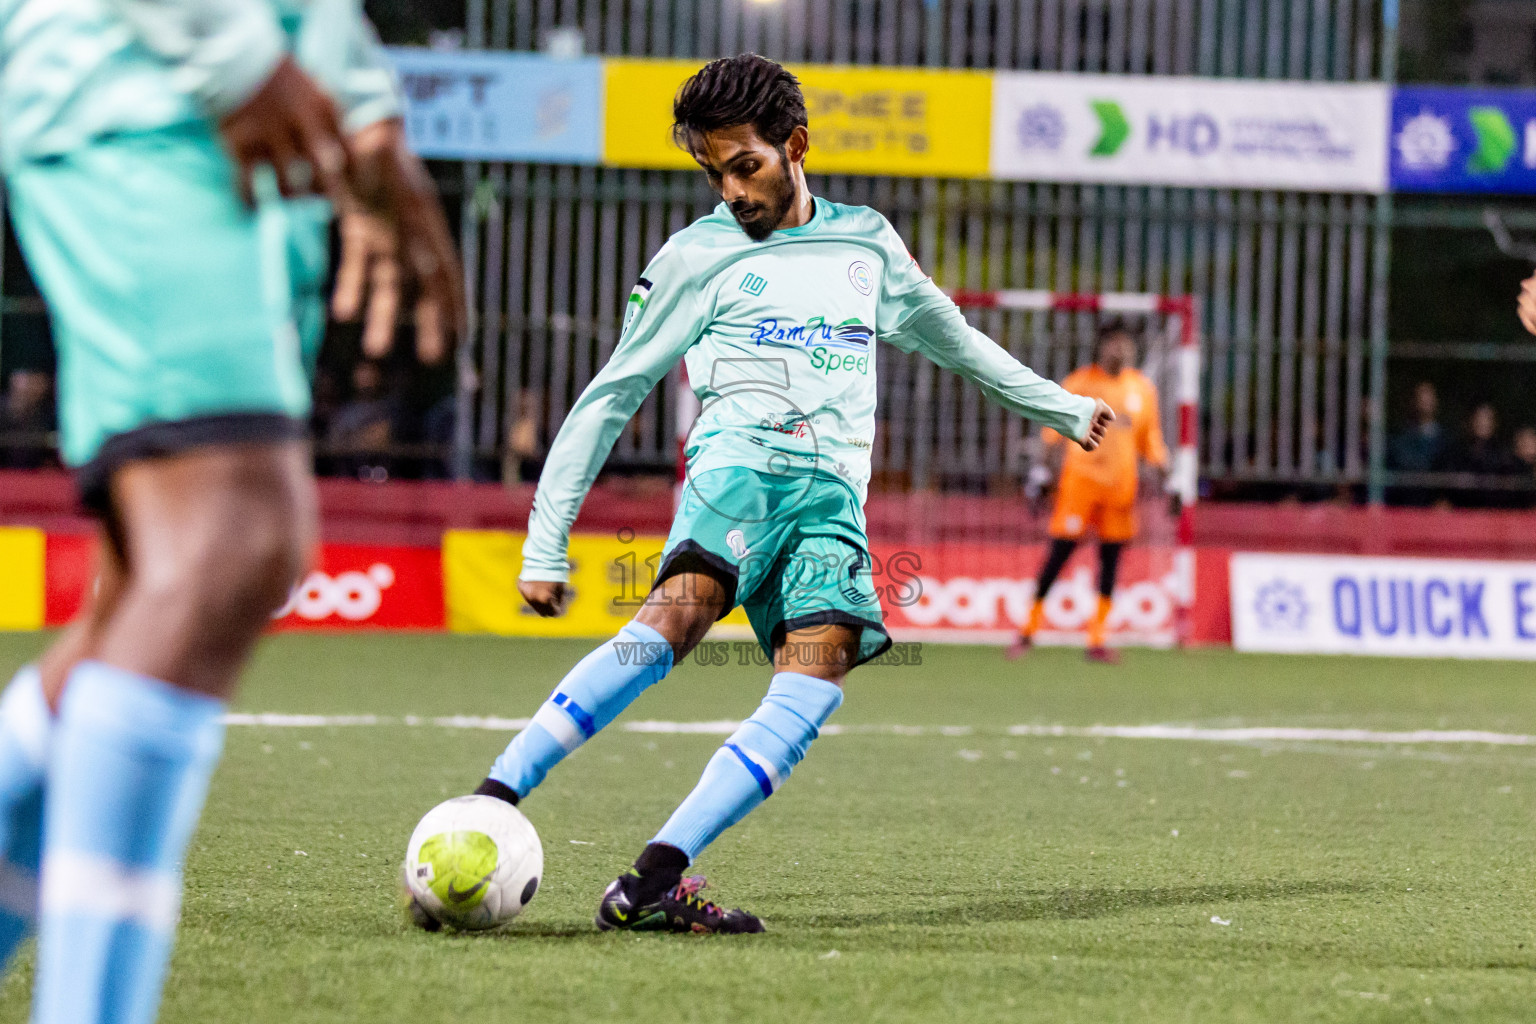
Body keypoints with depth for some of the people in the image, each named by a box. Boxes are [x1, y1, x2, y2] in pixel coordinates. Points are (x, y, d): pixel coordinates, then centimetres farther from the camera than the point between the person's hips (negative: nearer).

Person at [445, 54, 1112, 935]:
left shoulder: (867, 243, 24)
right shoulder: (697, 258, 13)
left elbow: (949, 336, 41)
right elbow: (610, 397, 14)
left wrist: (1062, 407, 46)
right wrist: (545, 544, 8)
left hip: (836, 496, 3)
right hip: (742, 460, -3)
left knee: (817, 678, -24)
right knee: (678, 616, -33)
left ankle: (652, 883, -33)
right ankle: (490, 804, -42)